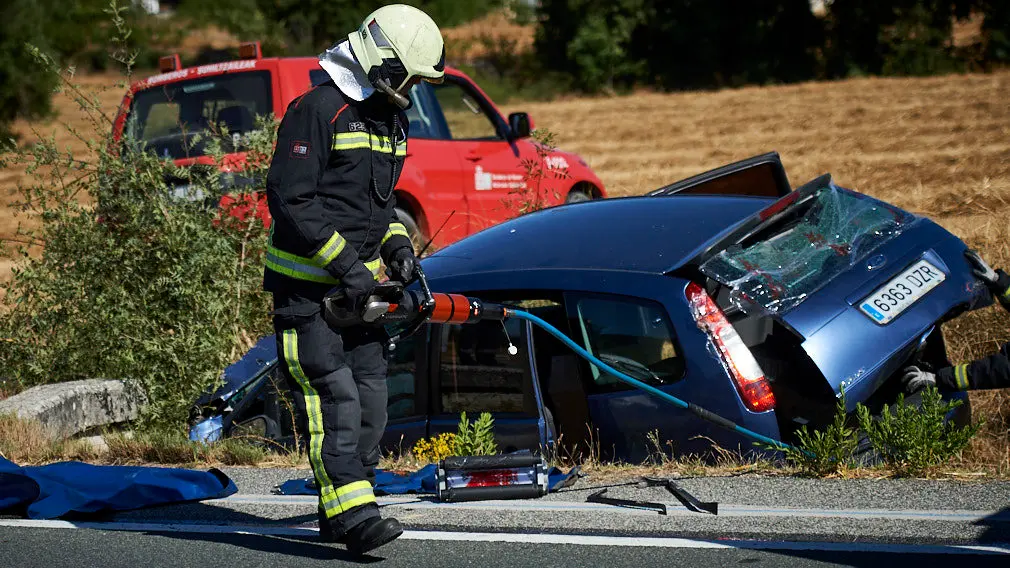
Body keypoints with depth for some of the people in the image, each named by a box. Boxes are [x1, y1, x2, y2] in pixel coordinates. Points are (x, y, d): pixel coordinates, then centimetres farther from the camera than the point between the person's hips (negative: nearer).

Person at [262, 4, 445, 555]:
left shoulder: (391, 119, 14)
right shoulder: (318, 110, -15)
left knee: (369, 397, 6)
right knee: (333, 397, -14)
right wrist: (344, 263, -21)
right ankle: (353, 514, -19)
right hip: (306, 286, -9)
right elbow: (289, 199, -20)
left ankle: (339, 514, 15)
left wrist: (396, 242, 6)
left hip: (359, 285, 9)